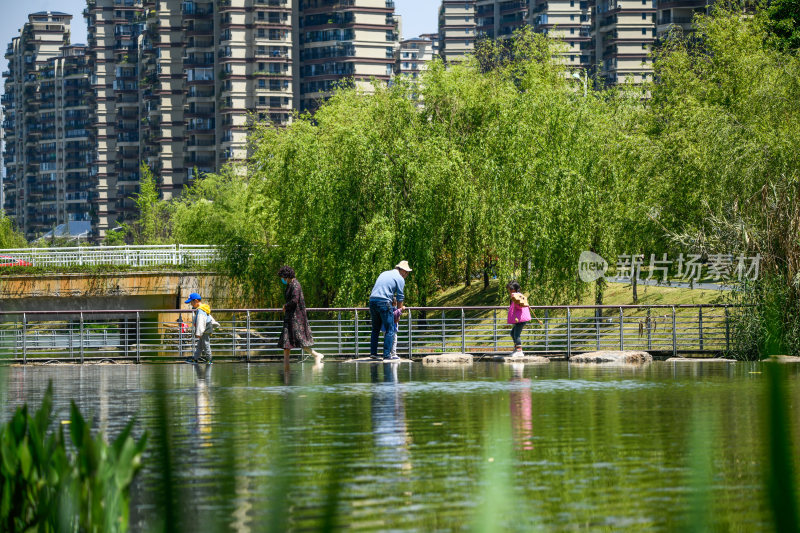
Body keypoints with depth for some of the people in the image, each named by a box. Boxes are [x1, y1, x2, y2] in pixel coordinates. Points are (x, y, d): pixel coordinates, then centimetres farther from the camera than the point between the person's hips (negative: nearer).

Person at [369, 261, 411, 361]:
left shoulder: (384, 274, 25)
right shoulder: (400, 279, 3)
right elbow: (400, 297, 3)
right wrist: (400, 309, 16)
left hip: (372, 300, 7)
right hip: (384, 302, -7)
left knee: (375, 329, 16)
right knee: (390, 329, -1)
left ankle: (373, 353, 12)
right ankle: (387, 354, -6)